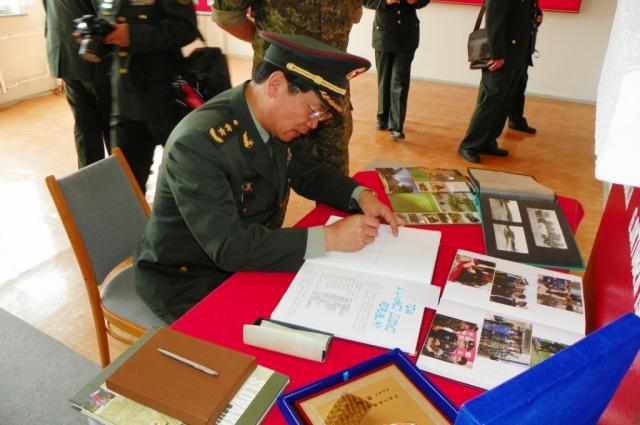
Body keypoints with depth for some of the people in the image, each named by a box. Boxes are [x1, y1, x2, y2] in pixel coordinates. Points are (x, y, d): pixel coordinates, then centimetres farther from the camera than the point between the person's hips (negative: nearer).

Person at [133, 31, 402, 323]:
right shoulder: (198, 143, -30)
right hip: (189, 282, -6)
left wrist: (360, 196, -10)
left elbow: (308, 172, 8)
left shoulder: (279, 120, -7)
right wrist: (328, 238, -32)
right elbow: (228, 247, -33)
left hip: (251, 258, 7)